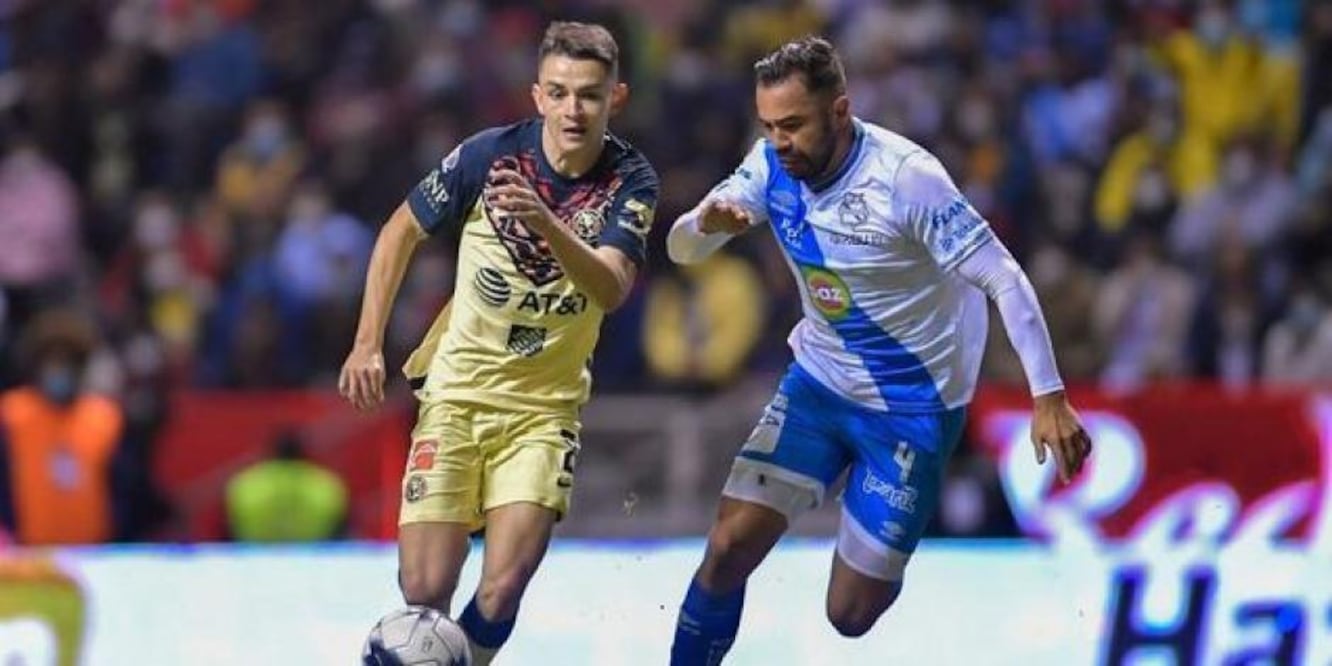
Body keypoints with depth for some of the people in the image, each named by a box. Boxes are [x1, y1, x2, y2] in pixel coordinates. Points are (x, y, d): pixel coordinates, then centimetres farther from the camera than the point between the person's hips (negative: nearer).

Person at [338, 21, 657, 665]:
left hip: (545, 406, 0)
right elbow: (402, 231, 6)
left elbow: (612, 290, -26)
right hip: (457, 391, 0)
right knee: (424, 593, -10)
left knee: (501, 593, -15)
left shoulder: (630, 180, -10)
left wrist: (545, 224, -42)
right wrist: (367, 344, 0)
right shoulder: (490, 154, -10)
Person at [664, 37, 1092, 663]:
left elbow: (1003, 278, -23)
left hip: (912, 406, -5)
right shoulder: (773, 164, -9)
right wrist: (706, 223, -28)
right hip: (818, 382, 5)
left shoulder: (905, 176, -25)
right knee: (730, 546, -12)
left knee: (851, 615, -2)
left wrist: (1049, 398, -29)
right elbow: (680, 249, -3)